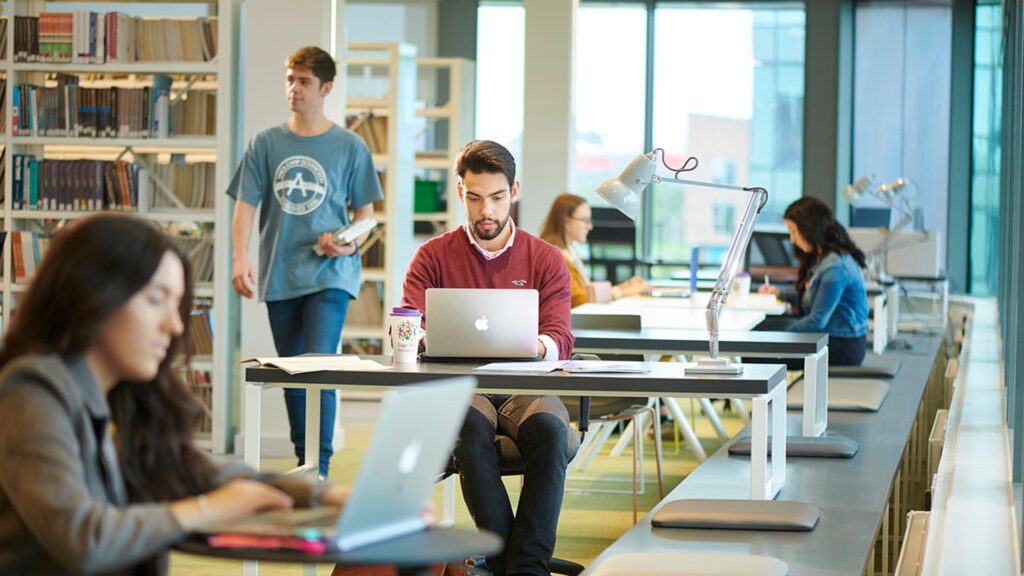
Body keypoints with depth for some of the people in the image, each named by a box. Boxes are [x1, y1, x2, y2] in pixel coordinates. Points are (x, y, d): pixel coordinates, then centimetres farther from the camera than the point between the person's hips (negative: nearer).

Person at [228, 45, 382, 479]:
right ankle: (303, 463, 21)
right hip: (279, 276, 3)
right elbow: (245, 204, 4)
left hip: (330, 274, -3)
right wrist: (239, 258, -11)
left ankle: (320, 467, -13)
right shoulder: (265, 144, 7)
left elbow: (365, 212, 7)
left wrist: (350, 243, -13)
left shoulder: (349, 147, 2)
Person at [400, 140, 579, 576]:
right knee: (469, 426, -37)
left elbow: (560, 340, 2)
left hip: (525, 389, 1)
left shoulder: (545, 259, 12)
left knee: (550, 430, -34)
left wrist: (537, 346, -24)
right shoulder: (434, 256, 12)